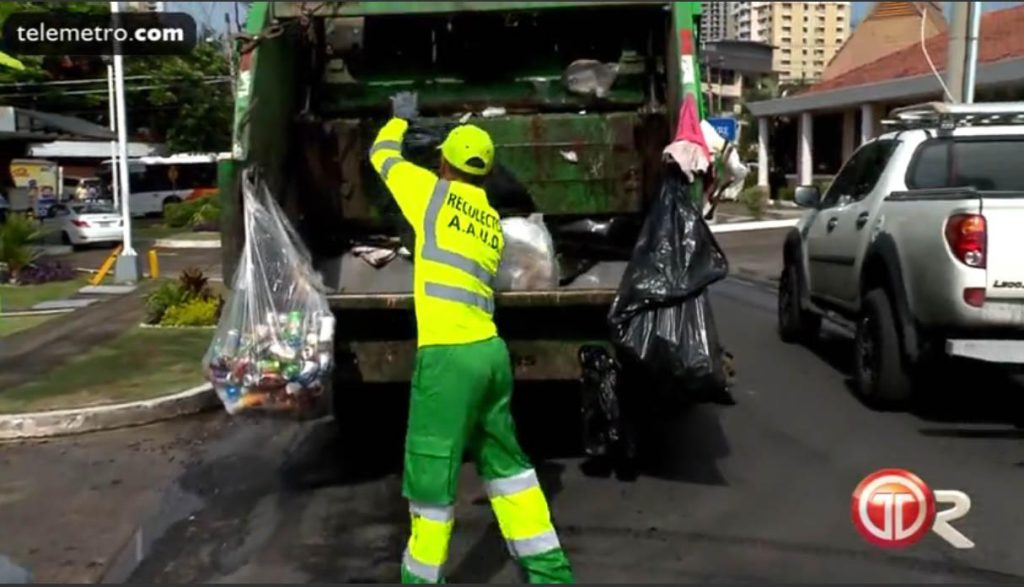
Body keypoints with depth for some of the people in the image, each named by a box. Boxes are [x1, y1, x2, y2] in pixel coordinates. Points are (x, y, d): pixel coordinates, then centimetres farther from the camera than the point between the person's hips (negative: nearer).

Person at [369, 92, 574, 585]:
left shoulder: (435, 194, 1)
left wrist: (401, 117, 37)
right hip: (490, 351, 7)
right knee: (503, 461, 18)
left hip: (449, 353, -7)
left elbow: (382, 155, 17)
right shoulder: (492, 223, 17)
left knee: (431, 474, 2)